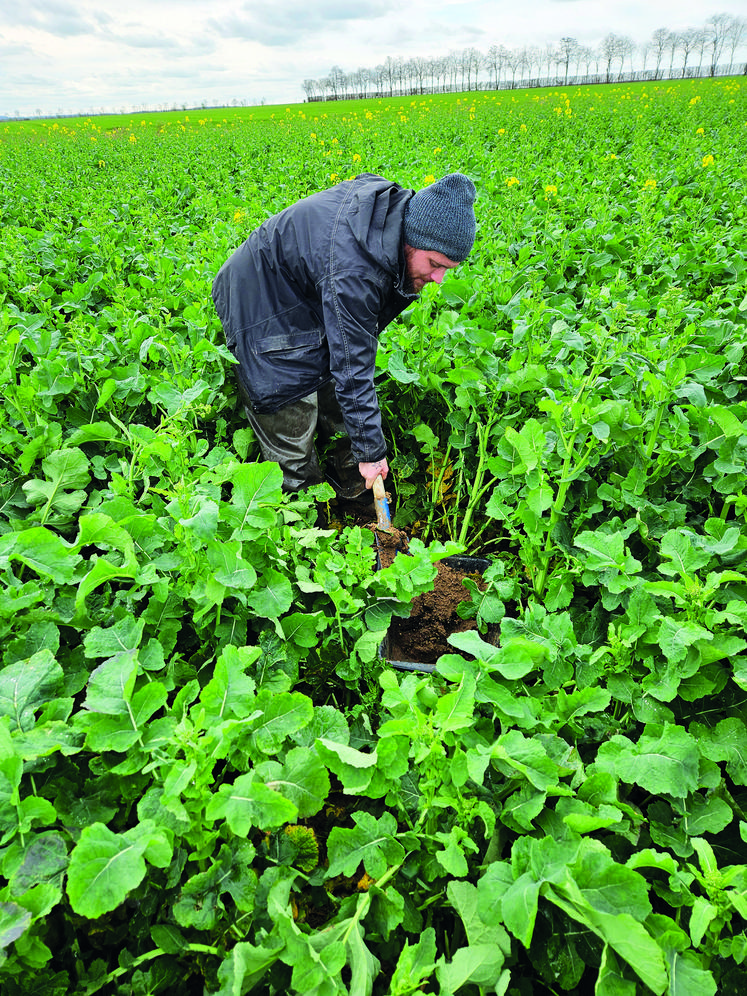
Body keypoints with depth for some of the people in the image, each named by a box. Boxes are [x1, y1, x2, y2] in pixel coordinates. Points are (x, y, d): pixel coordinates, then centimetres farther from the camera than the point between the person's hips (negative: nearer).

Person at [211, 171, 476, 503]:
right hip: (259, 305, -9)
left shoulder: (395, 206, -14)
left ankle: (351, 486, 29)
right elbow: (353, 370, -36)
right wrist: (370, 451, -28)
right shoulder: (352, 273, -41)